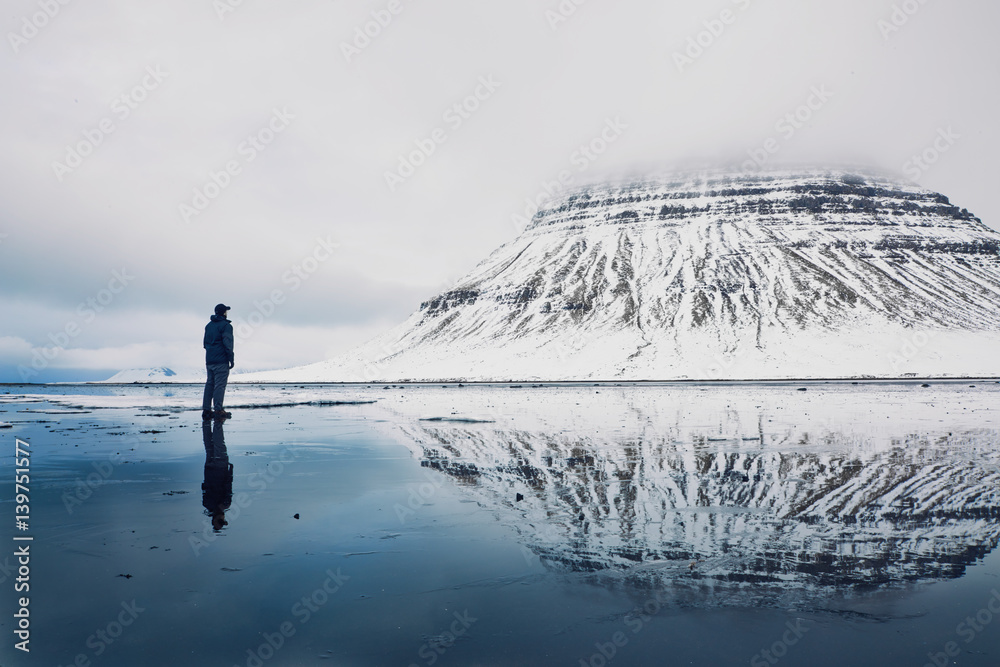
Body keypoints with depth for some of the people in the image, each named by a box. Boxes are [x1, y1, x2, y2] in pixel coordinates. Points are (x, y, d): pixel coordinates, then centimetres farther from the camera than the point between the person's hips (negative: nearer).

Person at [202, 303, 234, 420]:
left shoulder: (208, 325, 18)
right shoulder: (226, 325, -7)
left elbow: (205, 343, 20)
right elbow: (227, 344, -13)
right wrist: (231, 359, -11)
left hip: (209, 360, 7)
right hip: (221, 361, -7)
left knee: (209, 384, 9)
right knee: (220, 384, -7)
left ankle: (206, 410, 7)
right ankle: (218, 410, -10)